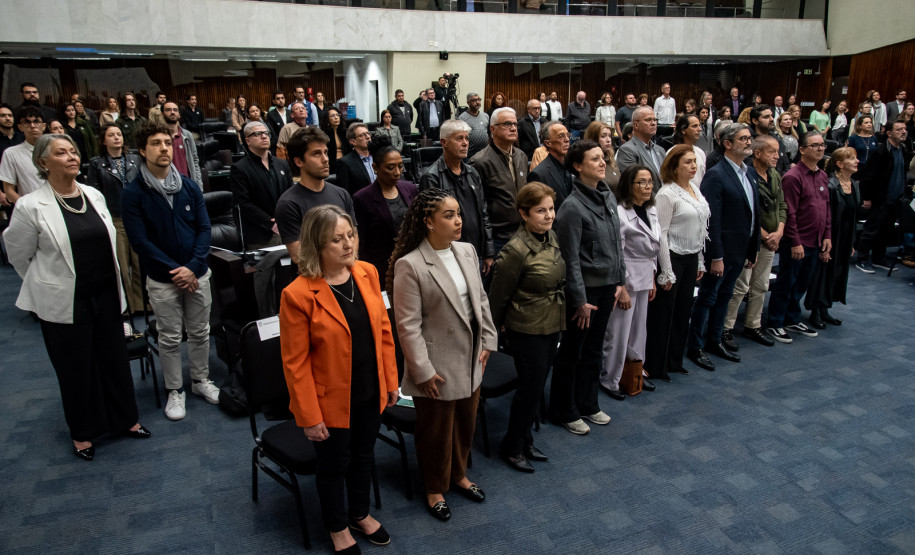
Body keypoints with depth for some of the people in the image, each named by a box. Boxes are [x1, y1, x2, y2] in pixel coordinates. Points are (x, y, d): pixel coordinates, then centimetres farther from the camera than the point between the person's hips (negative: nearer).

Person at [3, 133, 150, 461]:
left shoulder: (94, 196, 4)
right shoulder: (31, 207, -12)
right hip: (64, 303, -4)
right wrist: (47, 285, 8)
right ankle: (82, 433, 28)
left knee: (115, 359, 13)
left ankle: (125, 419, 31)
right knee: (75, 368, 9)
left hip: (106, 296, 4)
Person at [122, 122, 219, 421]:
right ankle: (175, 391, 24)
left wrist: (193, 267, -13)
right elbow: (140, 241, -11)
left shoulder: (190, 186, 1)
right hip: (162, 280, -3)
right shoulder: (133, 193, -8)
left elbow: (204, 228, 0)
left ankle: (201, 380, 32)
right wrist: (176, 271, -15)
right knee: (169, 338, 9)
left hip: (197, 274, 3)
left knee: (200, 332, 14)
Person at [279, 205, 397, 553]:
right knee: (334, 465, 18)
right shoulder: (298, 294, -22)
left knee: (363, 457, 24)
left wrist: (390, 381, 5)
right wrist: (309, 416, -14)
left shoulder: (367, 273, -6)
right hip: (331, 401, -5)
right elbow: (295, 363, -17)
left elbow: (383, 329, 3)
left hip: (371, 394, 5)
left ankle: (360, 514, 50)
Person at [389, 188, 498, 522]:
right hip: (438, 367, -6)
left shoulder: (467, 252, -1)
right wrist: (423, 371, -16)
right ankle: (435, 489, 38)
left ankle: (459, 474, 48)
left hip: (470, 360, 6)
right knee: (436, 431, 14)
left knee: (466, 422, 23)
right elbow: (408, 325, -19)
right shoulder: (409, 265, -21)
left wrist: (487, 341, 7)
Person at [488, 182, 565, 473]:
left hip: (552, 326, 8)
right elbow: (498, 296, -13)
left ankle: (525, 441, 34)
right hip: (527, 331, -7)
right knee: (530, 389, 3)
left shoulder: (551, 237, 2)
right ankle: (511, 447, 23)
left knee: (536, 386, 17)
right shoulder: (516, 250, -23)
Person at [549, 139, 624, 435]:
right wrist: (580, 300, -16)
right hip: (585, 289, -7)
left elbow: (617, 242, 13)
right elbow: (571, 258, -17)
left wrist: (620, 280, 10)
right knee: (570, 353, 8)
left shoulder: (608, 197, 5)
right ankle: (564, 412, 25)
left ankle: (587, 404, 37)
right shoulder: (572, 206, -18)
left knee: (593, 350, 20)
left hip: (607, 287, 7)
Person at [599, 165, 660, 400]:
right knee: (618, 333, 0)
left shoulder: (651, 210, 8)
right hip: (625, 279, -8)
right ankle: (609, 380, 15)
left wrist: (653, 279, 15)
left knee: (639, 329, 17)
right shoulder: (620, 213, -17)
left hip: (644, 279, 8)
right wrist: (621, 289, -16)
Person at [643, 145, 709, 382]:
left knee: (683, 311, 15)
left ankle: (674, 361, 29)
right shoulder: (667, 194, -14)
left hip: (691, 258, 8)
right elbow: (661, 234, -16)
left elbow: (700, 228, 15)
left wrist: (700, 262, 15)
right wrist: (667, 272, -15)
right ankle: (655, 366, 14)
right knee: (663, 313, 1)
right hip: (672, 257, -8)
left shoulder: (695, 189, 9)